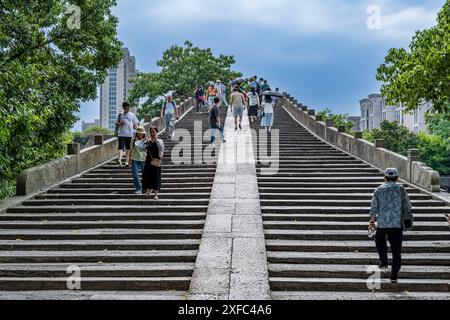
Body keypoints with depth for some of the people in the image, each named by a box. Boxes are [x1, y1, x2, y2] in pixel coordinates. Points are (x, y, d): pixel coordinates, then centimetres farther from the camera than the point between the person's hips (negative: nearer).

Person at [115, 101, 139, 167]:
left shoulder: (132, 115, 7)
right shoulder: (120, 115, 6)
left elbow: (135, 124, 10)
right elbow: (116, 123, 9)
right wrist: (119, 123, -11)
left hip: (129, 134, 1)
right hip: (121, 134, -1)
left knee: (128, 148, 10)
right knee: (121, 147, -14)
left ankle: (127, 161, 18)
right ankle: (120, 160, -27)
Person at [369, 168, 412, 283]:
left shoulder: (379, 190, 3)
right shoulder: (400, 189, 0)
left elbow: (373, 209, 4)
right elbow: (408, 207, 2)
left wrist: (372, 222, 16)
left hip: (382, 223, 1)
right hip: (397, 224, -1)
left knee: (380, 240, 30)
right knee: (396, 250, 6)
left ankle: (384, 262, 17)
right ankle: (394, 276, 4)